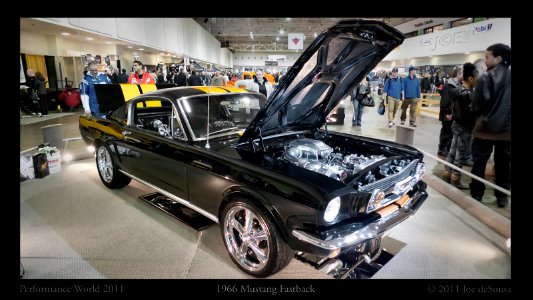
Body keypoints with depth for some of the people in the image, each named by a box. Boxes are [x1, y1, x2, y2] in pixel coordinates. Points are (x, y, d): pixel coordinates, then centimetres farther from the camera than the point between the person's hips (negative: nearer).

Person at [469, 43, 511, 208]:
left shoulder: (486, 78, -11)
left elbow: (476, 105, -10)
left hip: (485, 128, -4)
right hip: (506, 129, 5)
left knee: (479, 163, 5)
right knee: (503, 164, 13)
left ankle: (476, 195, 10)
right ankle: (502, 197, 20)